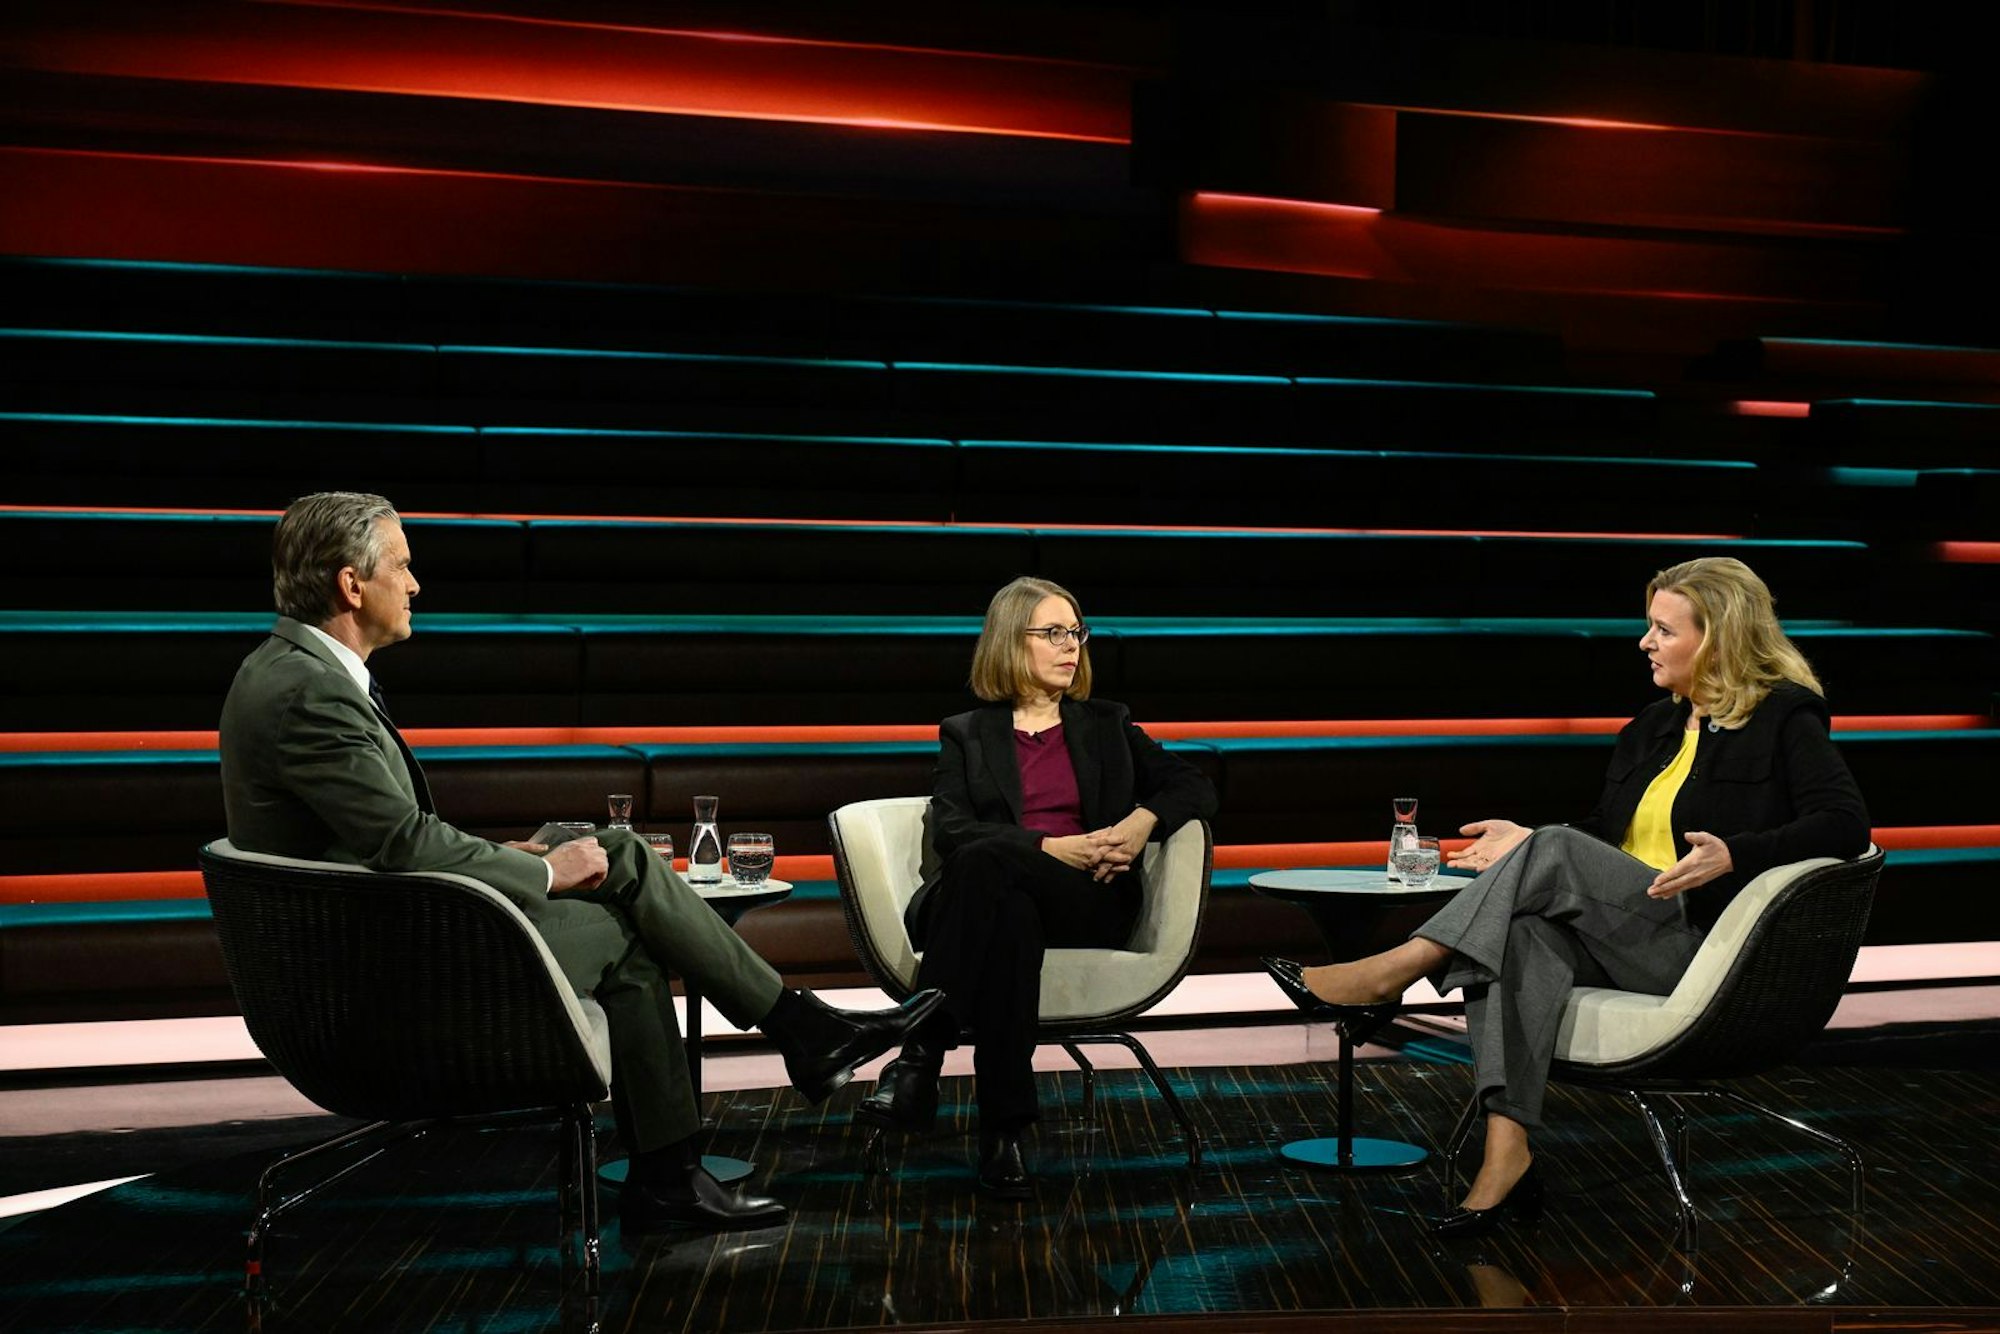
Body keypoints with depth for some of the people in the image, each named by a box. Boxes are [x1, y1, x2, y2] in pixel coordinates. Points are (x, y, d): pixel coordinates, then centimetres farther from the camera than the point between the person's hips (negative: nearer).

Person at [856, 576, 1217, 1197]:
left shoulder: (1106, 724, 24)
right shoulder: (966, 733, 19)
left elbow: (1193, 784, 18)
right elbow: (949, 829, 1)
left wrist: (1145, 819, -5)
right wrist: (1050, 847, -13)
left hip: (1091, 903, 0)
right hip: (1000, 896, 0)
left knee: (986, 862, -34)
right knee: (1009, 916, -39)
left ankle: (920, 1055, -40)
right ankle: (1003, 1131, -40)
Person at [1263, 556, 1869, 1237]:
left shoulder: (1785, 721, -1)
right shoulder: (1652, 730, 20)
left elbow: (1846, 823, -14)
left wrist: (1734, 856, -27)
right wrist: (1529, 847, 8)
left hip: (1707, 950, -6)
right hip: (1621, 940, 7)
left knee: (1555, 849, -28)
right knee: (1521, 936, -28)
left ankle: (1391, 971, -26)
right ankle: (1506, 1149, -36)